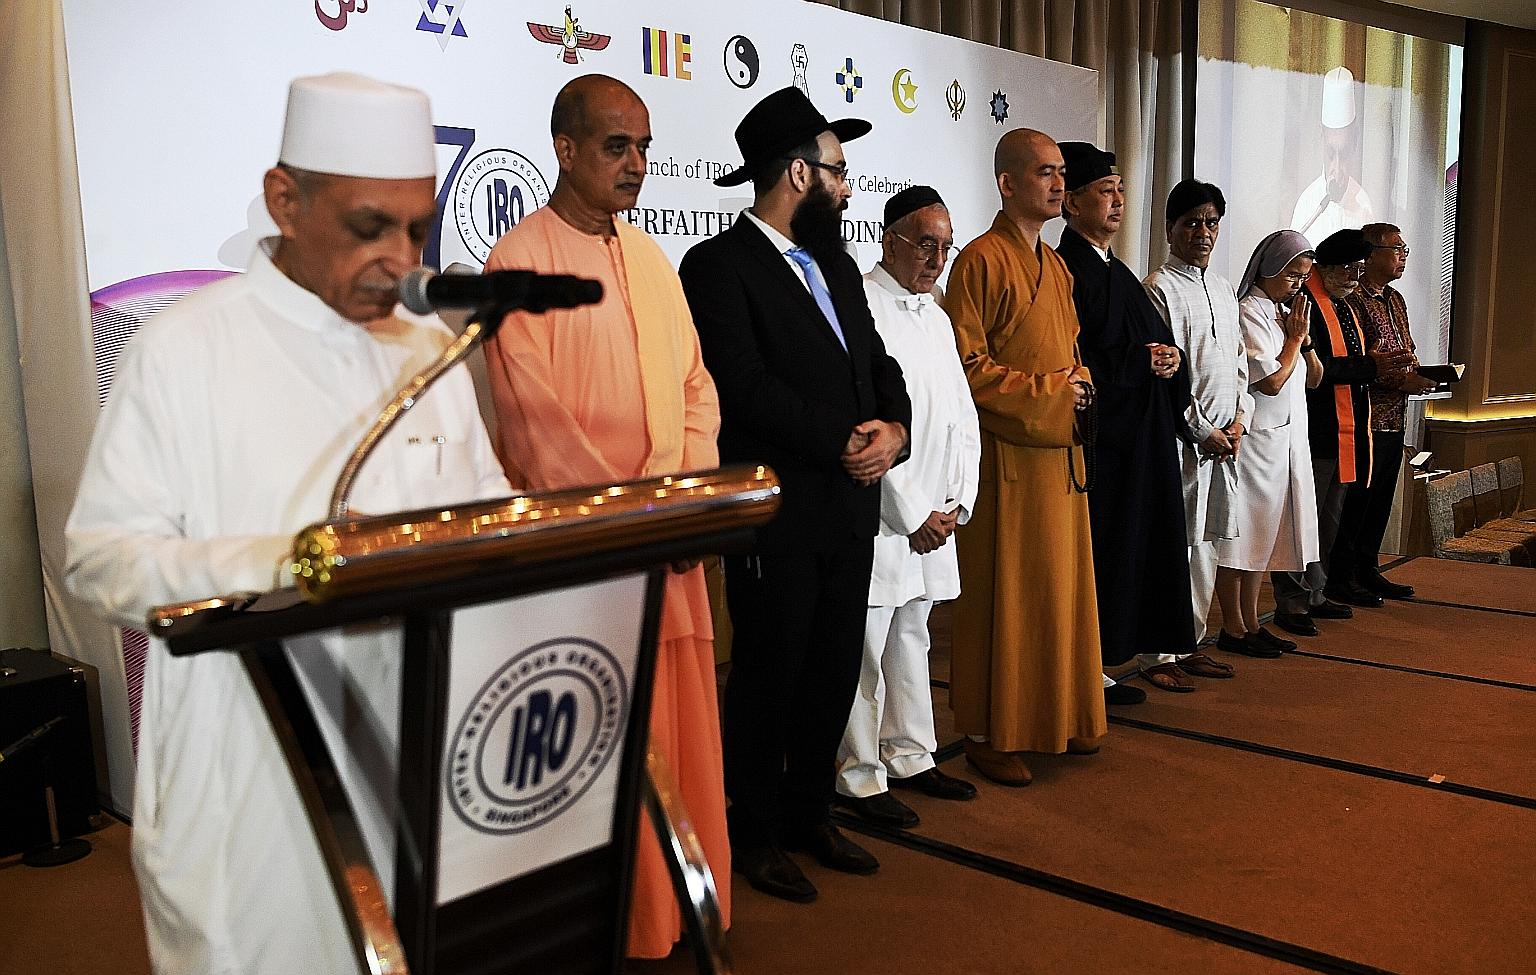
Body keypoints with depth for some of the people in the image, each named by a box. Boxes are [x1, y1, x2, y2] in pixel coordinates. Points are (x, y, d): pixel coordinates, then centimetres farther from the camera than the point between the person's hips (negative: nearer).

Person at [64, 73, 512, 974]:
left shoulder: (430, 348, 10)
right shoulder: (184, 349, -8)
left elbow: (486, 503, 14)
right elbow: (102, 558, -10)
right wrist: (276, 565, -26)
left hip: (421, 756, 5)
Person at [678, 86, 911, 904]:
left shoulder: (837, 267, 17)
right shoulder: (719, 265, -9)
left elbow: (877, 363, 15)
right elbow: (745, 385, -19)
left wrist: (893, 427, -6)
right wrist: (841, 441, -16)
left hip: (850, 506, 8)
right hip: (776, 510, -7)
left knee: (835, 670, 14)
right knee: (768, 674, 5)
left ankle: (809, 813, 31)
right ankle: (755, 835, 22)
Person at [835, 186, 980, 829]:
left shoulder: (935, 315, 15)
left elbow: (961, 416, 16)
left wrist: (956, 504, 4)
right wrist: (913, 515, -13)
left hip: (933, 518, 8)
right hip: (878, 516, -8)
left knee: (911, 638, 17)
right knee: (865, 646, 0)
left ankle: (909, 757, 29)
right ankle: (859, 776, 12)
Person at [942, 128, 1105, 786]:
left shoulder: (1056, 267, 17)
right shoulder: (982, 260, -9)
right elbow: (965, 365, -15)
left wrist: (1079, 381, 5)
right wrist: (1045, 389, -14)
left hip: (1060, 450, 8)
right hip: (1007, 454, -8)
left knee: (1062, 588, 13)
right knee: (1002, 595, -1)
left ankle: (1059, 717, 26)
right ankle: (989, 733, 10)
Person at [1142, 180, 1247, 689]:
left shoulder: (1223, 288, 17)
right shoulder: (1160, 288, -8)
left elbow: (1239, 362, 19)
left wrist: (1239, 421, 5)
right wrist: (1203, 432, -12)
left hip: (1223, 438, 8)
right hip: (1181, 439, -8)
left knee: (1203, 543, 12)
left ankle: (1188, 646, 22)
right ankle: (1158, 657, 3)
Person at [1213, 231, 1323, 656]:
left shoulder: (1287, 313, 15)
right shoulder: (1249, 313, -12)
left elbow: (1313, 379, 16)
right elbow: (1272, 381, -16)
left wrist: (1304, 339, 0)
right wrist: (1296, 337, -5)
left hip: (1286, 438, 9)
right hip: (1254, 440, -9)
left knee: (1261, 535, 13)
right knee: (1238, 536, -2)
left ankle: (1251, 622, 20)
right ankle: (1232, 628, 5)